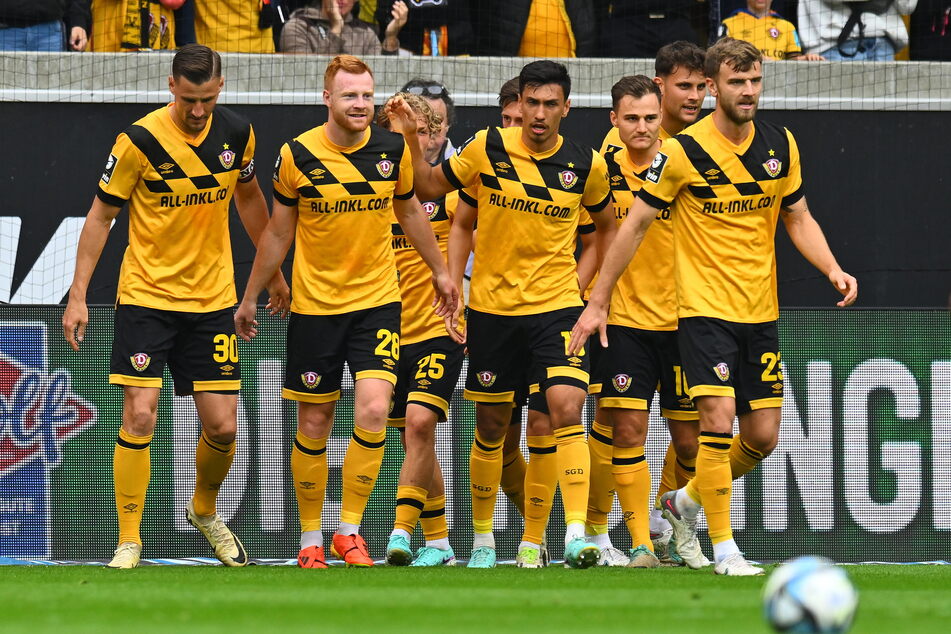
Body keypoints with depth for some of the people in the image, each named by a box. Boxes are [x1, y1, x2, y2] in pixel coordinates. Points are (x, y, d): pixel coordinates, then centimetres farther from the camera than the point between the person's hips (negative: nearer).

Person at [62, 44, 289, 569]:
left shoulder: (236, 133, -3)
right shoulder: (140, 141, -15)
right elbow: (101, 215, -6)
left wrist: (273, 271, 22)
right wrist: (78, 295, -9)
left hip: (212, 299, 3)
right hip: (145, 295, -3)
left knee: (222, 425, 1)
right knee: (139, 416, -12)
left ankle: (204, 510, 30)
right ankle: (129, 542, -2)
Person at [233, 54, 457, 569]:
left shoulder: (392, 150, -3)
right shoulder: (298, 155, -9)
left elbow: (410, 211, 16)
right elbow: (278, 232, 3)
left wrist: (440, 272, 24)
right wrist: (250, 298, 8)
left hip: (376, 300, 1)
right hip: (314, 306, -1)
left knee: (373, 411, -15)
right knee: (314, 425, 4)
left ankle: (349, 530, -3)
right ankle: (311, 537, 19)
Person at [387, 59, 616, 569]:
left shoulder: (585, 164, -2)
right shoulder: (488, 148, -5)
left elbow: (605, 225, 15)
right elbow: (429, 187, 8)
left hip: (557, 304, -1)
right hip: (492, 306, 1)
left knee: (567, 410, -20)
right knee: (491, 426, 10)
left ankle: (576, 532, -23)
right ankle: (482, 537, 26)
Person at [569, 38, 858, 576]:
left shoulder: (781, 145, 3)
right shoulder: (684, 152, -11)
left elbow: (798, 219, 14)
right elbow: (636, 224, -3)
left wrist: (833, 269, -4)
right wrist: (598, 302, -2)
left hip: (761, 311, 5)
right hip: (704, 309, -5)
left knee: (763, 435, 4)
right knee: (719, 419, -18)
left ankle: (687, 501, 30)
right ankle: (724, 549, -9)